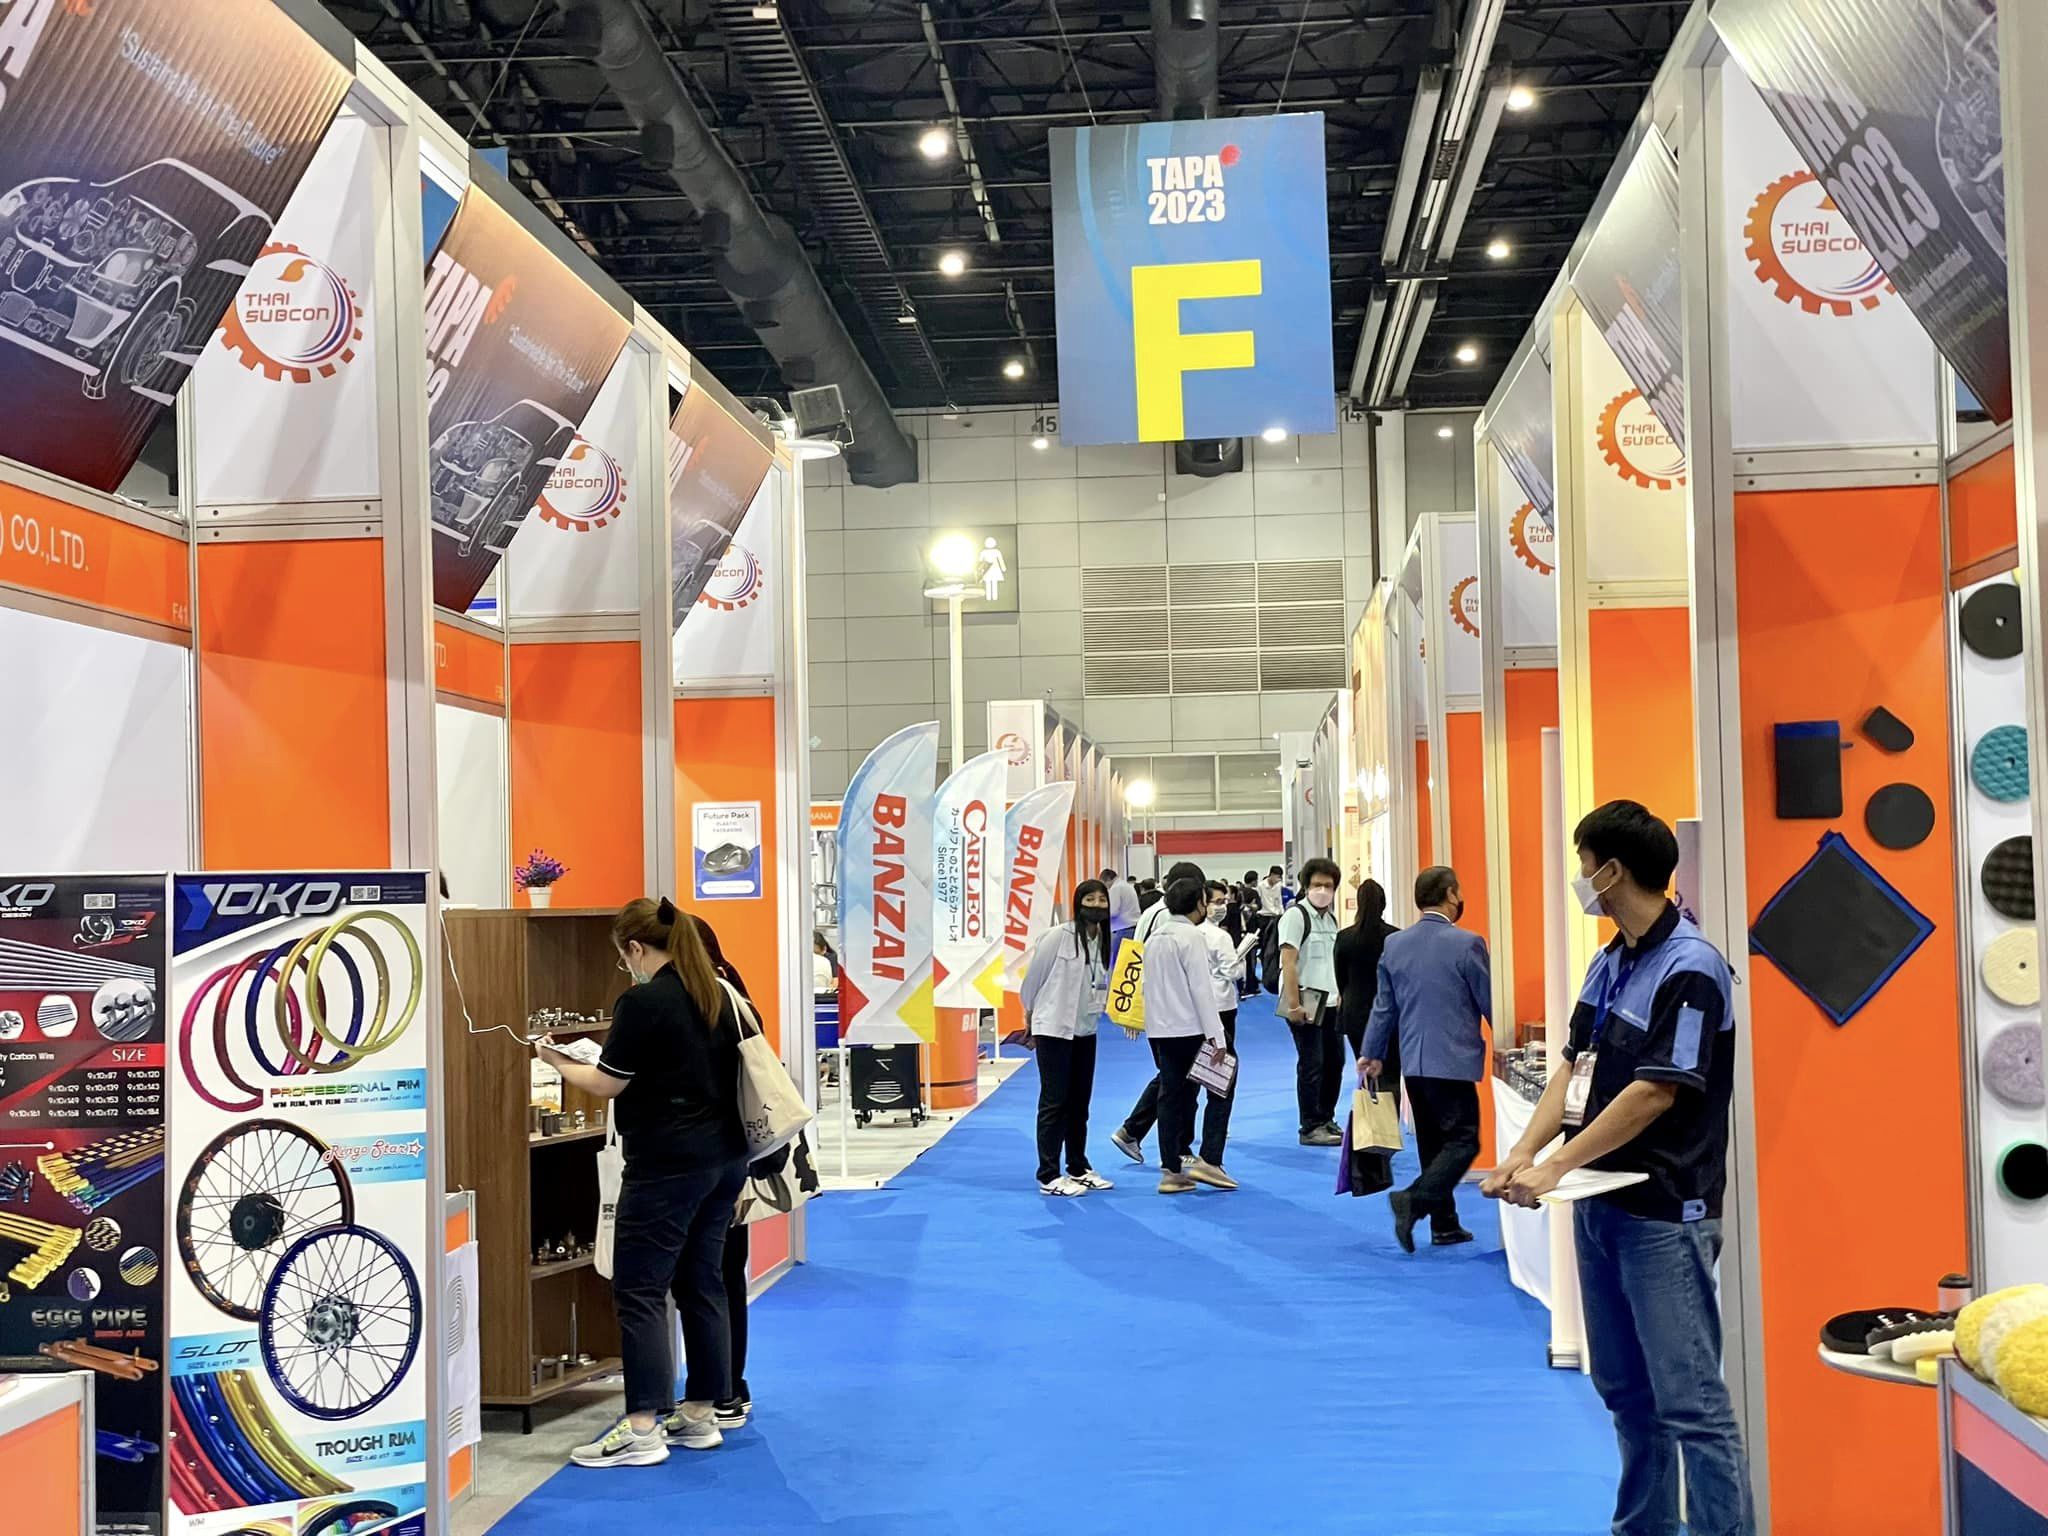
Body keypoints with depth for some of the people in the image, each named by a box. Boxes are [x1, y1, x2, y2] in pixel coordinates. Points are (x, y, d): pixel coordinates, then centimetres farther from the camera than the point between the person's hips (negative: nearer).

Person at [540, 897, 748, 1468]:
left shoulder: (642, 1002, -14)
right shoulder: (718, 996, 10)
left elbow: (607, 1084, -9)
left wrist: (556, 1060, 7)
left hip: (667, 1165, -8)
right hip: (725, 1158, 8)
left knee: (640, 1290, -3)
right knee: (701, 1283, 13)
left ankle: (642, 1429, -3)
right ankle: (701, 1415, 17)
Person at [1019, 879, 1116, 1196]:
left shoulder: (1104, 941, 4)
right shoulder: (1058, 937, -16)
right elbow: (1033, 976, -7)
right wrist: (1031, 1014, 5)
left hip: (1085, 1030, 7)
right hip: (1054, 1029, -7)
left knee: (1080, 1103, 15)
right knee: (1054, 1102, -3)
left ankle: (1078, 1169, 26)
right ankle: (1049, 1176, 3)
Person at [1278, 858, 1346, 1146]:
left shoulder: (1330, 918, 14)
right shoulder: (1295, 915, -11)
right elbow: (1288, 962, -17)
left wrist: (1340, 995, 16)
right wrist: (1293, 1004, -21)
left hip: (1329, 1002, 8)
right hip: (1305, 1002, -8)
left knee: (1335, 1060, 12)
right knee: (1311, 1064, -5)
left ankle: (1325, 1120, 25)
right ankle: (1310, 1129, 2)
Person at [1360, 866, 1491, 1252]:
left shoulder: (1394, 945, 5)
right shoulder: (1467, 944, -12)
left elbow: (1384, 1006, 11)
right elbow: (1489, 1002, -4)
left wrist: (1373, 1054, 22)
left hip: (1413, 1061, 6)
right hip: (1453, 1061, -6)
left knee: (1433, 1143, 14)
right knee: (1463, 1140, -2)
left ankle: (1445, 1225, 17)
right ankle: (1413, 1200, -19)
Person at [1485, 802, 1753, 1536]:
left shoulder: (1689, 967, -16)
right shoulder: (1609, 965, 10)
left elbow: (1655, 1093, -20)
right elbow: (1575, 1068, 9)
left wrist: (1557, 1167, -19)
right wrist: (1523, 1153, -5)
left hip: (1665, 1212, -9)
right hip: (1601, 1203, 9)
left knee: (1689, 1399, -7)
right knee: (1626, 1390, 16)